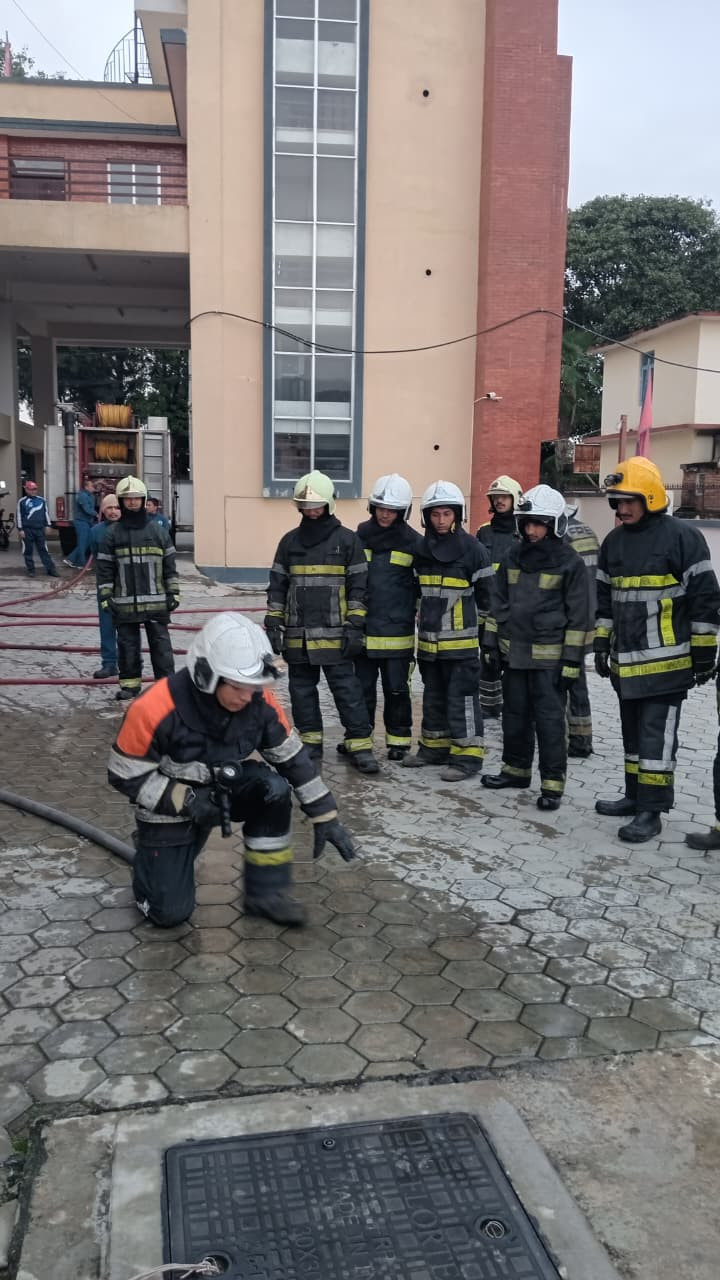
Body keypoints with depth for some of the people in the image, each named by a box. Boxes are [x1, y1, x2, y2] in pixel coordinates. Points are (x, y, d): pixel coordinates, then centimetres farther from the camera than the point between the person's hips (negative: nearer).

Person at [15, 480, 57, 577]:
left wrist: (47, 525, 11)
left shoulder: (41, 500, 8)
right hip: (27, 530, -3)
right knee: (28, 550, 4)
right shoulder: (22, 501, -3)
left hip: (40, 529, 3)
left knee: (43, 549, 5)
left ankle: (50, 569, 6)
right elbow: (18, 516, -2)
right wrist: (20, 529, -5)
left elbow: (46, 512, 16)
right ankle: (31, 570, 13)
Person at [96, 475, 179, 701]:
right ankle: (130, 683, 20)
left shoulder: (157, 531, 5)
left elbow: (169, 564, 8)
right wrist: (106, 598, -2)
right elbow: (104, 568, 4)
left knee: (160, 644, 3)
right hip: (125, 603, 1)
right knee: (127, 644, 9)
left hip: (156, 601, 0)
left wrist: (173, 593, 3)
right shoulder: (113, 534, 4)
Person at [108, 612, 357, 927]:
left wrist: (325, 816, -8)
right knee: (170, 913, -6)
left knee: (274, 788, -26)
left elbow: (292, 758, -7)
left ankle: (265, 892, -10)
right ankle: (150, 856, 27)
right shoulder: (156, 710, -31)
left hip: (221, 791, 4)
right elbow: (124, 775, -20)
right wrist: (184, 801, -28)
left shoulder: (258, 702, -19)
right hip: (169, 808, -3)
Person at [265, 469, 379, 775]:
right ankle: (310, 741, 22)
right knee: (302, 690, 11)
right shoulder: (289, 541, 9)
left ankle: (360, 745, 3)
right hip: (297, 635, 4)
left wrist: (355, 627, -7)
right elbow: (277, 587, 12)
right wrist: (272, 625, 7)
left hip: (334, 634, -4)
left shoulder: (347, 540, 0)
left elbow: (358, 587, -1)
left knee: (347, 690, -3)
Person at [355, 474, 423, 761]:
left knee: (396, 689, 7)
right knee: (363, 687, 10)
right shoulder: (360, 536, 5)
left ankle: (399, 740, 20)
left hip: (398, 630, -2)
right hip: (363, 628, 2)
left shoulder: (413, 542, -2)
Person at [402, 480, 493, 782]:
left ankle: (467, 755, 3)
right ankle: (434, 746, 28)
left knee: (462, 697, -3)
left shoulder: (473, 549, -9)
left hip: (461, 640, -6)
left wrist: (483, 626, -1)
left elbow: (487, 592, -5)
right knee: (433, 695, 16)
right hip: (429, 639, 6)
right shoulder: (423, 549, 9)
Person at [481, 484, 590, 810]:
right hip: (513, 651, 5)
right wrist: (491, 644, 9)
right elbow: (498, 602, 14)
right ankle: (516, 769, 30)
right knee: (515, 715, 15)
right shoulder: (513, 557, 9)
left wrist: (571, 660, -10)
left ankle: (552, 783, 7)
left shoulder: (569, 562, -6)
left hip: (549, 655, -5)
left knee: (549, 720, -1)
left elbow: (578, 616, -6)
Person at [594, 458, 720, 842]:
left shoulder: (682, 536, -10)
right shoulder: (614, 541, 10)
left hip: (667, 661, -7)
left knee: (657, 734, -4)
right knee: (633, 732, 15)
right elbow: (604, 598, 18)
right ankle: (636, 796, 28)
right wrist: (601, 645, 16)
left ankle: (652, 810, 2)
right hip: (626, 661, 7)